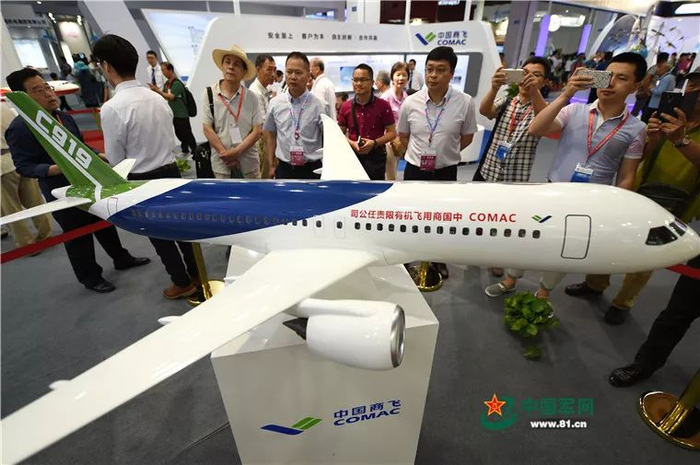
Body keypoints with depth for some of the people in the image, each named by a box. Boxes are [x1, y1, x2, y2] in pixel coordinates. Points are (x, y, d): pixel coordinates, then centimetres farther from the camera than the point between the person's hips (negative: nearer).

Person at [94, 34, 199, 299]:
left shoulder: (112, 108, -20)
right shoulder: (157, 98, -1)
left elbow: (115, 159, -10)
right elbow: (172, 141, 8)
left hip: (142, 181, -6)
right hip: (171, 171, 6)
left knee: (159, 236, 12)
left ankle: (183, 283, 29)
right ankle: (195, 273, 37)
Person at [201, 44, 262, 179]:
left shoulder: (251, 97, 0)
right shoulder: (209, 94, -1)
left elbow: (257, 131, -5)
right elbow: (207, 129, -5)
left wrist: (236, 152, -14)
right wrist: (226, 155, -12)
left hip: (248, 162, 1)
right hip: (221, 163, 0)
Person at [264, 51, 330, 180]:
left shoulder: (321, 106, -7)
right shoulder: (275, 103, 0)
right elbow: (270, 135, 10)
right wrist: (271, 166, 10)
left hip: (312, 169, -2)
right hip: (284, 169, 2)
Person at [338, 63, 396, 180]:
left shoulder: (383, 105, -5)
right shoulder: (346, 107, 2)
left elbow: (392, 133, -2)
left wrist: (374, 143, -18)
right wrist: (352, 143, -12)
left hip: (375, 156, -2)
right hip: (353, 155, 3)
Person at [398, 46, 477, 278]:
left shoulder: (465, 102, -14)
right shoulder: (410, 102, -10)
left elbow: (467, 137, 1)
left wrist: (445, 153, 3)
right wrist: (419, 154, 4)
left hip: (446, 171, 0)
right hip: (414, 170, 1)